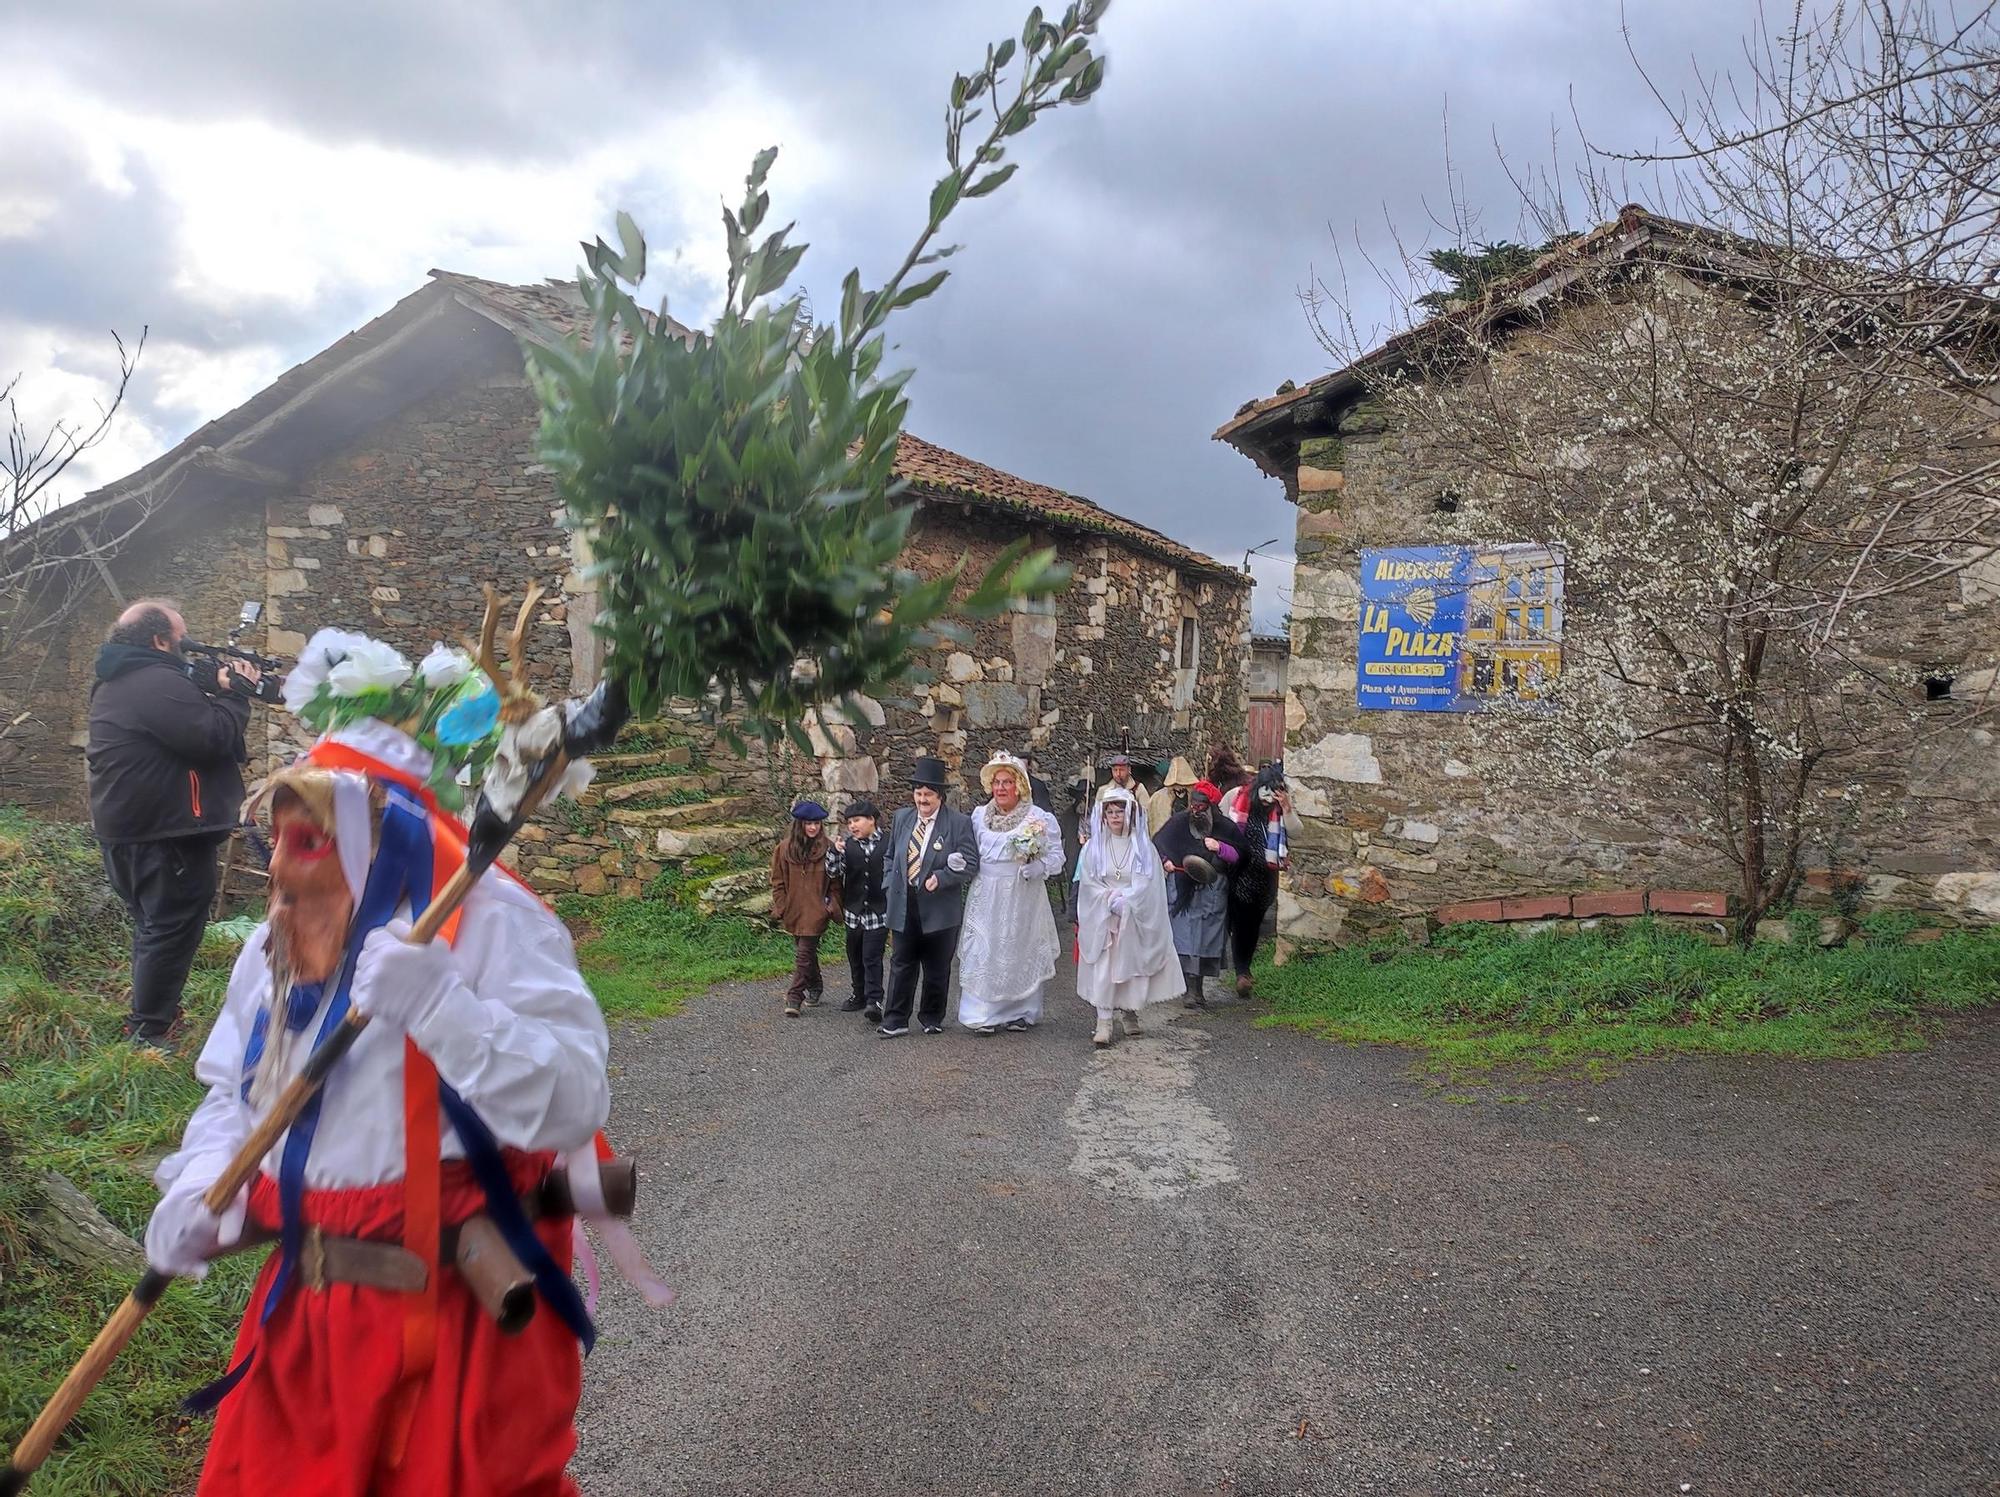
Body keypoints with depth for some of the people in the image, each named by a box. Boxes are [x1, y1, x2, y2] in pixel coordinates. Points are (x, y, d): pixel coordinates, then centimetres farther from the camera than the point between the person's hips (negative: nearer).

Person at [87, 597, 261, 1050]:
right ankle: (149, 1032, 0)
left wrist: (214, 686, 3)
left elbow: (185, 715, 15)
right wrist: (235, 695, -10)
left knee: (153, 923, 22)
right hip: (166, 831, -11)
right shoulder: (159, 682, -20)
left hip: (126, 829, 11)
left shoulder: (116, 681, 14)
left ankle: (152, 1010, 34)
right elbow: (214, 736, -25)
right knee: (173, 928, -3)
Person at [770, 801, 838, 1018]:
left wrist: (833, 906, -7)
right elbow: (777, 881, 5)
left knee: (804, 954, -8)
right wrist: (781, 908, 0)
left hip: (816, 913, -3)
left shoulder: (826, 849, -5)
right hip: (793, 911, 3)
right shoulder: (784, 848, 0)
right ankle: (815, 987, 37)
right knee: (806, 953, 18)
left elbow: (835, 882, 1)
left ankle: (794, 998, -5)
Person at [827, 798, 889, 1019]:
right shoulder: (847, 845, 2)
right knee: (855, 956, 14)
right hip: (854, 910, 4)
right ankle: (859, 994, 29)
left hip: (879, 911, -4)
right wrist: (834, 852, -22)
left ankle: (874, 1001, -13)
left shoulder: (887, 843, -4)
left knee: (872, 957, -10)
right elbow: (833, 873, -5)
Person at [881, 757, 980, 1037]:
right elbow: (891, 856, 19)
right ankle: (895, 1020, 10)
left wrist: (941, 878, -20)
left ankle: (932, 1019, 24)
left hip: (940, 907, -3)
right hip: (904, 906, 3)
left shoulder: (959, 823, -7)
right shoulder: (901, 818, 7)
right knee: (901, 964, 4)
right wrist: (893, 883, 7)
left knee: (937, 969, 9)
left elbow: (970, 864, -9)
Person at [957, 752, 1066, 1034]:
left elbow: (1056, 856, -5)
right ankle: (984, 1014, 7)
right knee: (983, 952, 0)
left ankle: (1022, 1011, 20)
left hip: (1022, 896, -2)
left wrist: (1035, 868, -21)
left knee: (1021, 950, 6)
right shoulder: (979, 815, 7)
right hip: (986, 896, 3)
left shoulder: (1039, 818, -4)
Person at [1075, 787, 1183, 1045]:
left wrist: (1125, 899, -16)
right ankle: (1104, 1023, -9)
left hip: (1135, 919, 0)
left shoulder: (1143, 846, 0)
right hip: (1103, 919, 0)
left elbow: (1148, 882, -6)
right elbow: (1089, 882, -2)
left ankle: (1129, 1013, 25)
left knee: (1132, 966, 5)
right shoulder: (1095, 847, 2)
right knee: (1103, 968, -8)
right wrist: (1110, 898, -15)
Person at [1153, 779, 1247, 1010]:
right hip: (1182, 890, -1)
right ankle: (1192, 989, -1)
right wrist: (1164, 860, -9)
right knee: (1185, 937, -6)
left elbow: (1240, 855, 1)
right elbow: (1157, 844, 8)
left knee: (1207, 939, 4)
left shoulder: (1225, 827, -2)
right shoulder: (1179, 823, -3)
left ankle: (1197, 987, 15)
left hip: (1212, 894, 1)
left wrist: (1220, 848, -15)